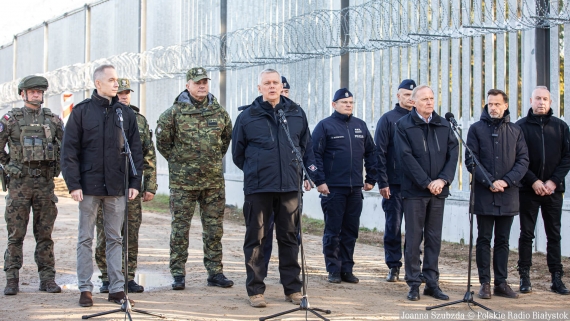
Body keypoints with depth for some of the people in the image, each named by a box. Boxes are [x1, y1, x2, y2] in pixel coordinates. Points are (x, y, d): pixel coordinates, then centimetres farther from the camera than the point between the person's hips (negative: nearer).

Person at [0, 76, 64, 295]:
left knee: (45, 234, 5)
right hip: (20, 182, -2)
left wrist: (56, 167, 10)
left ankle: (47, 279, 9)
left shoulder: (52, 119, 9)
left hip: (45, 182, 2)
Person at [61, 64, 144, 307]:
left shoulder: (126, 113, 8)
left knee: (115, 239, 7)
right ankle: (85, 289, 11)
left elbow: (136, 149, 9)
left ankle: (117, 288, 12)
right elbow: (69, 150, -3)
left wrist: (135, 182, 2)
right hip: (89, 186, -2)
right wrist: (73, 184, -10)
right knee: (85, 239, 4)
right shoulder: (81, 111, 0)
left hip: (117, 187, 2)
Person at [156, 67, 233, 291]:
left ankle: (215, 272, 15)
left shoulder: (219, 112, 6)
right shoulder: (174, 112, -4)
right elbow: (162, 140, 4)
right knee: (180, 228, 2)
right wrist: (177, 160, 5)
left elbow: (227, 137, 20)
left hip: (214, 181, 3)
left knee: (214, 228, 7)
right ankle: (178, 274, 9)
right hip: (183, 182, -3)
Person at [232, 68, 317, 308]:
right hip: (257, 188, -2)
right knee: (256, 239, 2)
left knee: (289, 238, 9)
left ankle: (293, 288, 18)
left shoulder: (296, 113, 8)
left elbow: (306, 146, 15)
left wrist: (309, 172, 7)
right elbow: (237, 152, 11)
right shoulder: (247, 116, 1)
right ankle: (255, 290, 10)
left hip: (290, 187, 2)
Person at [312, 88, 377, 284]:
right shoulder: (325, 126, -2)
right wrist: (320, 181, -13)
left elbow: (371, 153, 15)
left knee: (351, 231, 8)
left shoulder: (360, 126, 12)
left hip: (355, 188, 4)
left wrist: (371, 179, 9)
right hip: (332, 188, -4)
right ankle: (333, 270, 7)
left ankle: (347, 269, 15)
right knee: (332, 231, 0)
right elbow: (315, 155, -7)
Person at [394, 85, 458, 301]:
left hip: (438, 190, 4)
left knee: (434, 239, 7)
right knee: (414, 238, 0)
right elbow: (407, 157, -9)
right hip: (414, 190, -4)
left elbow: (453, 153, 4)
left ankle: (432, 283, 13)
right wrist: (427, 183, -14)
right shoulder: (404, 125, -2)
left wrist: (443, 180, -11)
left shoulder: (444, 125, 10)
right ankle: (414, 284, 7)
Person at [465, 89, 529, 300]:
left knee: (503, 241, 8)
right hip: (484, 195, -2)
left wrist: (506, 181, -11)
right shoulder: (477, 129, 2)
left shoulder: (515, 131, 8)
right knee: (484, 240, 3)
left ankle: (501, 283, 14)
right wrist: (489, 182, -14)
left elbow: (523, 161, 3)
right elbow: (470, 160, -4)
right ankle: (485, 283, 8)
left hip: (508, 195, 2)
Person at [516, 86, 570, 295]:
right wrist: (533, 181, -12)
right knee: (526, 234, 3)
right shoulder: (521, 127, -1)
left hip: (553, 190, 2)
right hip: (528, 189, -2)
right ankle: (524, 277, 9)